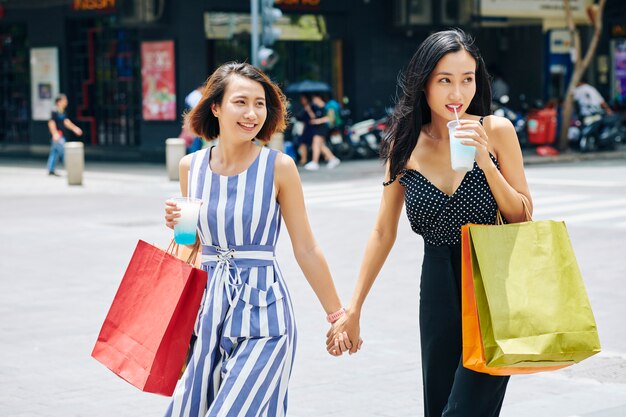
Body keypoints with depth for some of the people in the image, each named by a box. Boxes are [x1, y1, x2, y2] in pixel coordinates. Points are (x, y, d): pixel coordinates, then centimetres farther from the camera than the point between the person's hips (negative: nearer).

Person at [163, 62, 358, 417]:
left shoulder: (278, 166, -8)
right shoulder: (192, 166, 3)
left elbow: (306, 248, -2)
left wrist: (337, 314, 1)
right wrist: (179, 226, -6)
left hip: (262, 311, -4)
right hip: (209, 309, 5)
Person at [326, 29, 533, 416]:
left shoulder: (496, 130, -7)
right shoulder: (405, 144, 0)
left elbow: (522, 218, -3)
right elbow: (383, 232, 7)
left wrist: (486, 162, -18)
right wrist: (353, 309, 8)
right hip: (439, 286, 3)